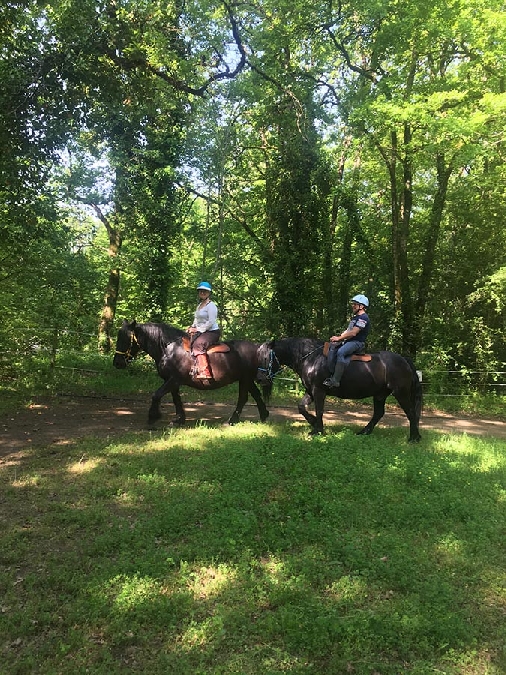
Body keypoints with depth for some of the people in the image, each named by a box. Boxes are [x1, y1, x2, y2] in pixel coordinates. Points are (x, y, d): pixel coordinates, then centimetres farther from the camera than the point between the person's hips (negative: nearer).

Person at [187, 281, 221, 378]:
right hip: (201, 332, 10)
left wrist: (198, 329, -17)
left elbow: (211, 322, -18)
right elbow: (196, 319, 25)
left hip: (212, 332, -10)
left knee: (198, 344, -31)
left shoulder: (211, 305, -11)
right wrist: (192, 327, 5)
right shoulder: (199, 305, 18)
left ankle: (204, 373, -38)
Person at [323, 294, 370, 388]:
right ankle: (330, 372, -20)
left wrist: (339, 338, -14)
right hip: (348, 341, 10)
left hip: (357, 342, -10)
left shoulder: (363, 318, -10)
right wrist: (338, 337, 5)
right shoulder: (355, 317, 23)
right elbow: (348, 330, 22)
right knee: (332, 346, -13)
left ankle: (335, 380, -35)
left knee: (340, 352, -33)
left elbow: (353, 333, -18)